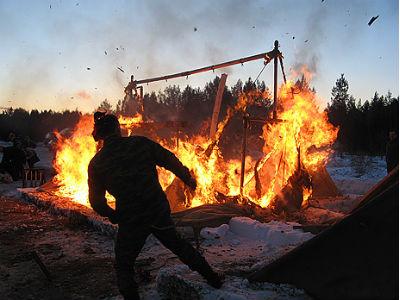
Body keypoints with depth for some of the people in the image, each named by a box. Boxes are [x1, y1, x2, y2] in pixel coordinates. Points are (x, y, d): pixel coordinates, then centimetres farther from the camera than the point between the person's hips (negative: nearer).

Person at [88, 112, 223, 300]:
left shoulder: (96, 163, -3)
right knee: (177, 244, 28)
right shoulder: (140, 143, -3)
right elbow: (171, 161, 3)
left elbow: (96, 201, 2)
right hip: (159, 212, 3)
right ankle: (212, 278, 41)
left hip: (130, 221, -3)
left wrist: (112, 216, 20)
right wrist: (188, 178, 20)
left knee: (123, 267, 20)